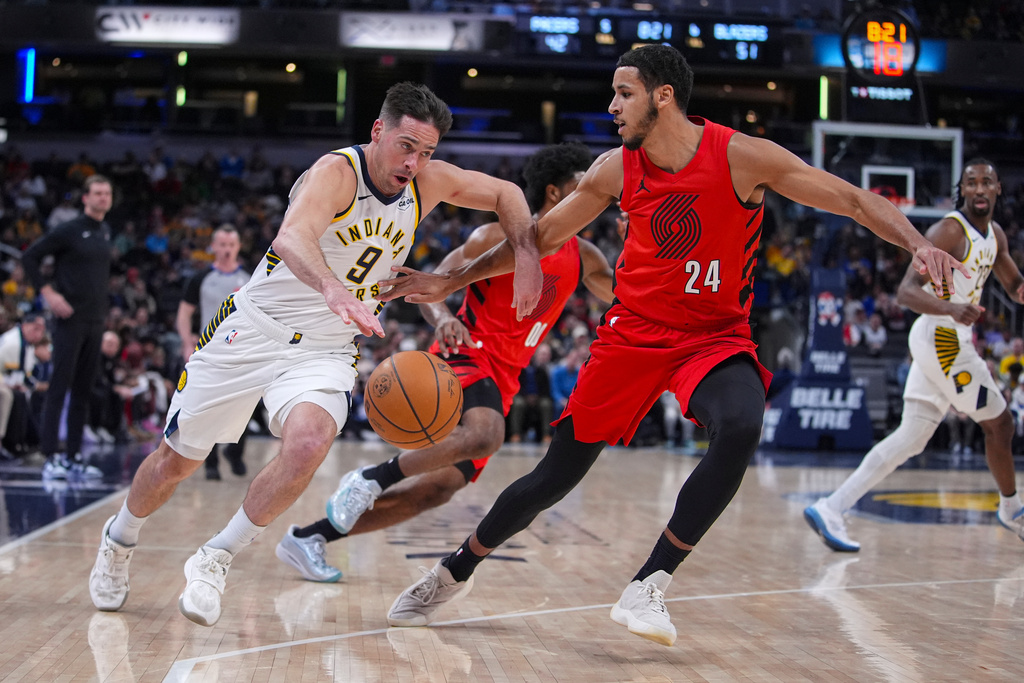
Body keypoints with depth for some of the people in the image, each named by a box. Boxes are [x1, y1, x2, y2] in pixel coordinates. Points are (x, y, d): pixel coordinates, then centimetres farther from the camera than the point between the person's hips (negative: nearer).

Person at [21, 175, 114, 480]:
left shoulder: (105, 232, 12)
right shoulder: (69, 231, -9)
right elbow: (29, 257, -8)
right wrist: (48, 293, -15)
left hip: (95, 320, 7)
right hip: (70, 319, -7)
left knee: (83, 391, 9)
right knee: (59, 387, -6)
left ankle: (73, 456, 15)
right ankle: (50, 457, -4)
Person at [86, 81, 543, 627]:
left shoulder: (428, 182, -3)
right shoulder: (337, 172, -22)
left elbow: (505, 194, 12)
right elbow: (290, 239, -42)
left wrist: (526, 257, -5)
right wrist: (333, 288, -61)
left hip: (325, 349, 4)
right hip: (254, 329, -3)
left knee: (309, 442, -28)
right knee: (177, 458, 9)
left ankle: (215, 560, -7)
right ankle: (119, 540, 41)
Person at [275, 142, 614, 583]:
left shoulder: (582, 257, 11)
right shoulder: (500, 237, -7)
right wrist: (442, 318, -33)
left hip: (502, 380, 7)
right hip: (467, 356, -7)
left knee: (436, 490, 1)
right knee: (484, 436, -39)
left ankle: (308, 538, 11)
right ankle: (369, 479, -22)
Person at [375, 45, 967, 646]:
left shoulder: (741, 156, -14)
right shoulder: (617, 170, -3)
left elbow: (853, 200, -11)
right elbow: (541, 237, 10)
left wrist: (918, 243, -28)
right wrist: (450, 282, 9)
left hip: (717, 337, -2)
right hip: (634, 332, 2)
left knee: (741, 429, -35)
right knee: (555, 477, 1)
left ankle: (648, 587, -23)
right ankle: (455, 572, 26)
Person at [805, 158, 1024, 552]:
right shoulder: (949, 231, -15)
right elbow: (906, 291, -23)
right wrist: (951, 308, -41)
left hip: (943, 340, 9)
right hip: (943, 339, -9)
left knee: (911, 438, 5)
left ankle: (831, 509, 0)